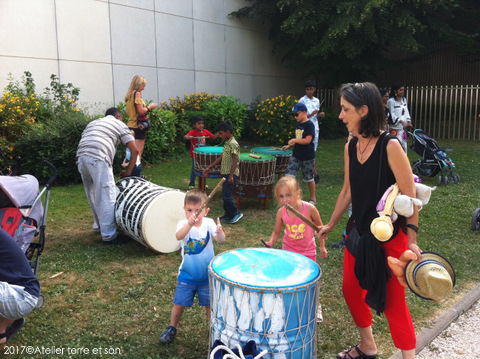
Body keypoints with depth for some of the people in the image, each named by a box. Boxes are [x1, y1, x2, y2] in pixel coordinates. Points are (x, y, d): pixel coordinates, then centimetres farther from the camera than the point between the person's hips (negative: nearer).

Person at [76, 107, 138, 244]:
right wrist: (128, 171, 17)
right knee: (106, 197, -4)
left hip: (80, 157, 7)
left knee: (93, 195, 20)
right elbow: (134, 150, 9)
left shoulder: (92, 123, 35)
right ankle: (109, 235, -4)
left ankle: (99, 226, 32)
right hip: (98, 158, -7)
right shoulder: (119, 125, 18)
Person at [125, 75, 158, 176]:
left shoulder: (129, 95, 14)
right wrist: (150, 107, -1)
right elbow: (141, 110, -18)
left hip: (130, 125, 8)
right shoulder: (137, 93, -11)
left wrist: (147, 108, 18)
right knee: (138, 153, -6)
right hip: (138, 126, -8)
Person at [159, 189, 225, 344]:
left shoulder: (209, 223, -11)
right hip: (187, 275, 0)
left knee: (209, 303, 14)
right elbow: (179, 236, -36)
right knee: (179, 304, 9)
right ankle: (172, 328, 33)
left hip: (207, 275, 0)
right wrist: (190, 224, -56)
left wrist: (220, 233, -49)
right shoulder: (183, 224, -13)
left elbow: (220, 240, -25)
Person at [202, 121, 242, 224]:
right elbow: (221, 158, 20)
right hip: (225, 173, 10)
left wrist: (231, 176, -25)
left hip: (231, 174, -9)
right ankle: (228, 215, 22)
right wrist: (209, 168, 20)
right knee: (225, 194, 13)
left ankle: (236, 213, 3)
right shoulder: (227, 143, 14)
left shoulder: (233, 144, -16)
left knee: (226, 195, -9)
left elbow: (235, 160, -21)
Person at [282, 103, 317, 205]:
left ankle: (313, 199, 25)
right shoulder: (297, 124, 11)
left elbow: (307, 140, -24)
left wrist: (294, 140, -17)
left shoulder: (309, 125, -14)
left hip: (308, 157, -7)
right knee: (289, 175, -4)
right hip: (296, 155, 7)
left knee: (309, 178, 7)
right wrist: (289, 146, 9)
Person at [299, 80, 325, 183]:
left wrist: (320, 114, -2)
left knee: (313, 151, 5)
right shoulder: (303, 100, -4)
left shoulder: (317, 101, 12)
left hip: (315, 128, 5)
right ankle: (315, 173, -1)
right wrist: (311, 114, -21)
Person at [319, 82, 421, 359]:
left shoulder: (390, 146, -18)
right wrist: (330, 225, 19)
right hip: (359, 232, 7)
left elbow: (410, 196, -16)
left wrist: (411, 239, -18)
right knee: (351, 290, 16)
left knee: (393, 301, 2)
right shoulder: (350, 147, 2)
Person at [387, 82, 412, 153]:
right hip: (395, 128, -8)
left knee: (404, 145, 11)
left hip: (403, 128, 8)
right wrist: (401, 122, -23)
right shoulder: (391, 101, -13)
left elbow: (406, 112, 13)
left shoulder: (404, 100, 12)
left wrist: (409, 122, -1)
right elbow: (392, 115, -15)